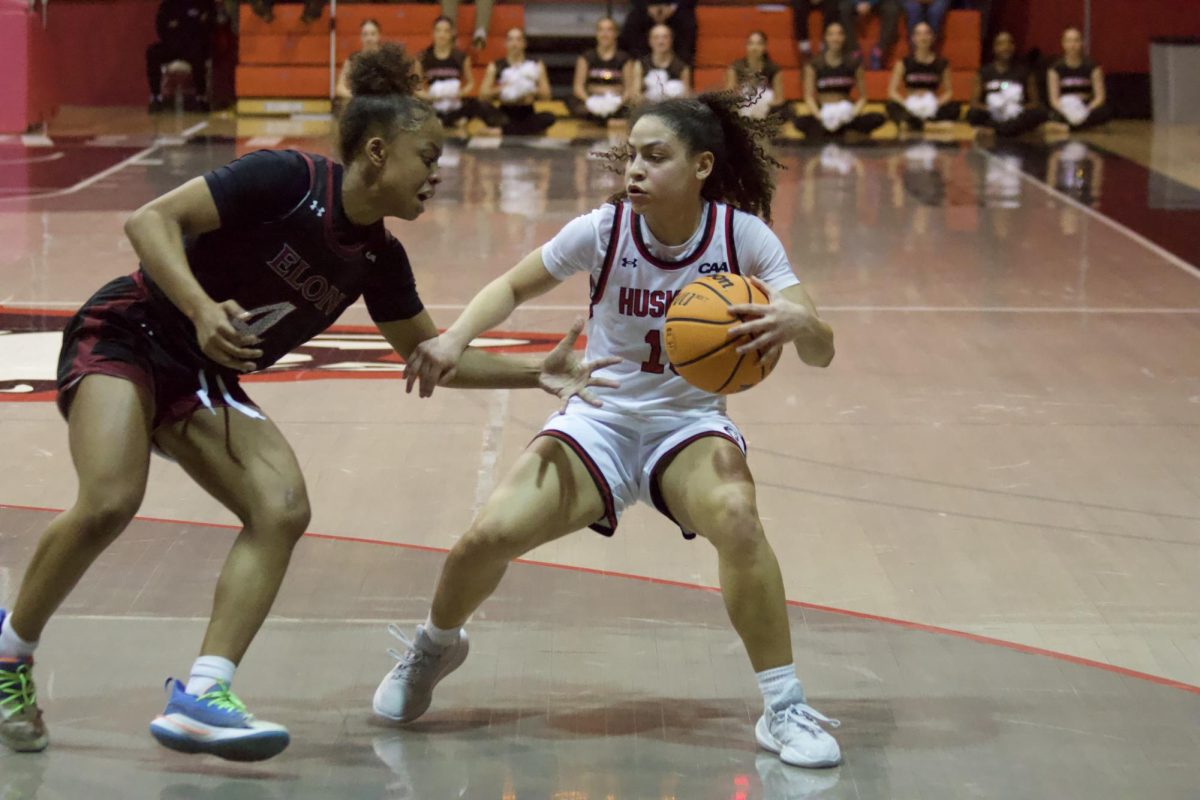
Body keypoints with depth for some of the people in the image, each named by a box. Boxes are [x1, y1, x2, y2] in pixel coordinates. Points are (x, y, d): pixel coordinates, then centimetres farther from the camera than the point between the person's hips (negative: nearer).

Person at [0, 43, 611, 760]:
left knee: (282, 510, -16)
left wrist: (536, 373, 7)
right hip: (127, 339, -7)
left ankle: (201, 695, -19)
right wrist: (202, 310, -34)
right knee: (110, 504, -29)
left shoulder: (378, 259, 3)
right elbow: (152, 219, -21)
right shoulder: (287, 182, -18)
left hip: (202, 381, 7)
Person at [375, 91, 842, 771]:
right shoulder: (604, 230, -12)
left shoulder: (743, 235, -14)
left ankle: (785, 709, -18)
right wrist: (456, 338, -14)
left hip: (690, 423, -1)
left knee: (735, 515, -34)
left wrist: (797, 322, -40)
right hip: (599, 417, 1)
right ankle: (435, 648, 19)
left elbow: (821, 351, -17)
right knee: (491, 535, -18)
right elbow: (512, 288, 5)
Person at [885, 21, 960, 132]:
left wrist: (937, 103, -15)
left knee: (955, 108, -29)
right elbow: (892, 91, 1)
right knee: (892, 106, -31)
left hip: (932, 107, 1)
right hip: (909, 106, -1)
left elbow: (948, 92, 6)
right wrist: (906, 103, -17)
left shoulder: (942, 64, 5)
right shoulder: (904, 63, 3)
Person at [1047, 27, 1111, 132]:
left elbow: (1100, 96, -5)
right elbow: (1054, 99, -6)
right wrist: (1067, 111, -26)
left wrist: (1087, 110, -24)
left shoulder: (1092, 67, 1)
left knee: (1107, 112, -34)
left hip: (1087, 108, 1)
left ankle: (1067, 126, -33)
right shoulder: (1056, 69, 1)